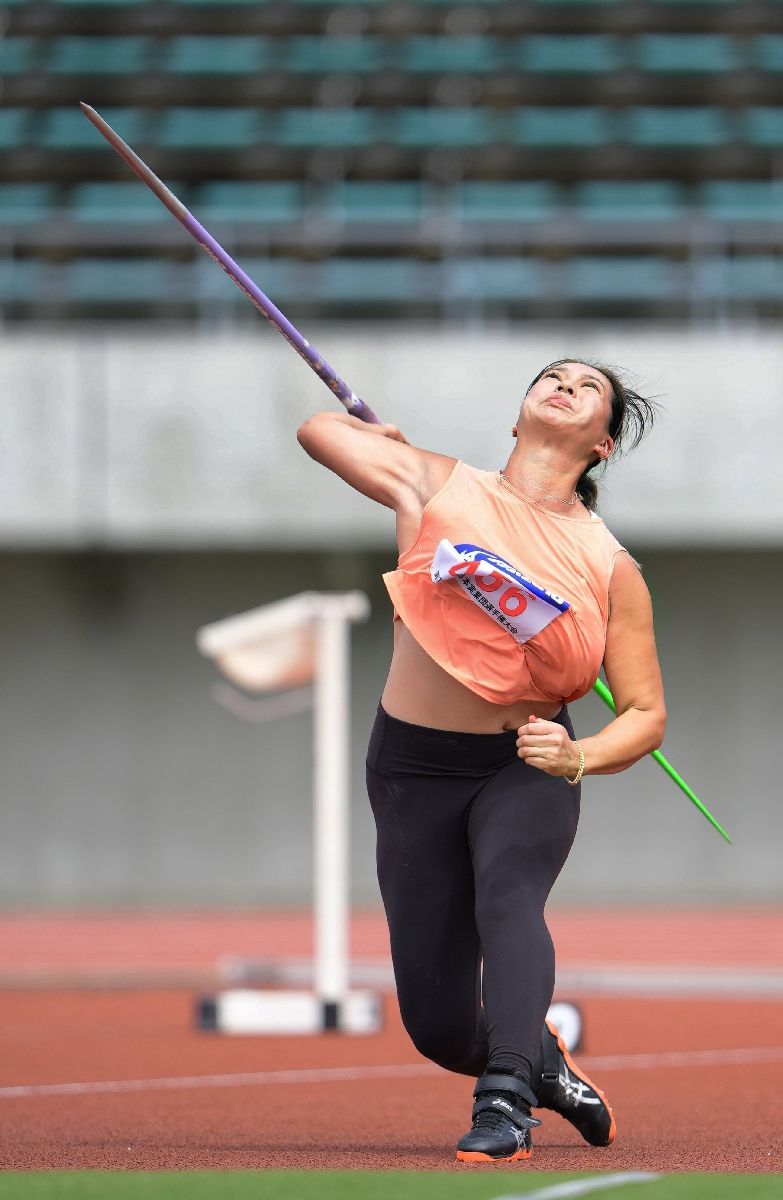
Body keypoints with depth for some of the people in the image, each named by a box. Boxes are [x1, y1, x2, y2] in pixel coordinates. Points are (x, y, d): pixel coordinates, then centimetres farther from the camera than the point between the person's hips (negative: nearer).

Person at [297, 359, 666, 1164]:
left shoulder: (610, 567, -2)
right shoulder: (435, 484, -2)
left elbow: (646, 713, -1)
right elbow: (317, 427, 11)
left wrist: (576, 757, -19)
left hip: (529, 769, -1)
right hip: (412, 767, 1)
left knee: (506, 892, -36)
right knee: (440, 1030, -1)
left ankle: (505, 1105, -44)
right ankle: (545, 1064, 31)